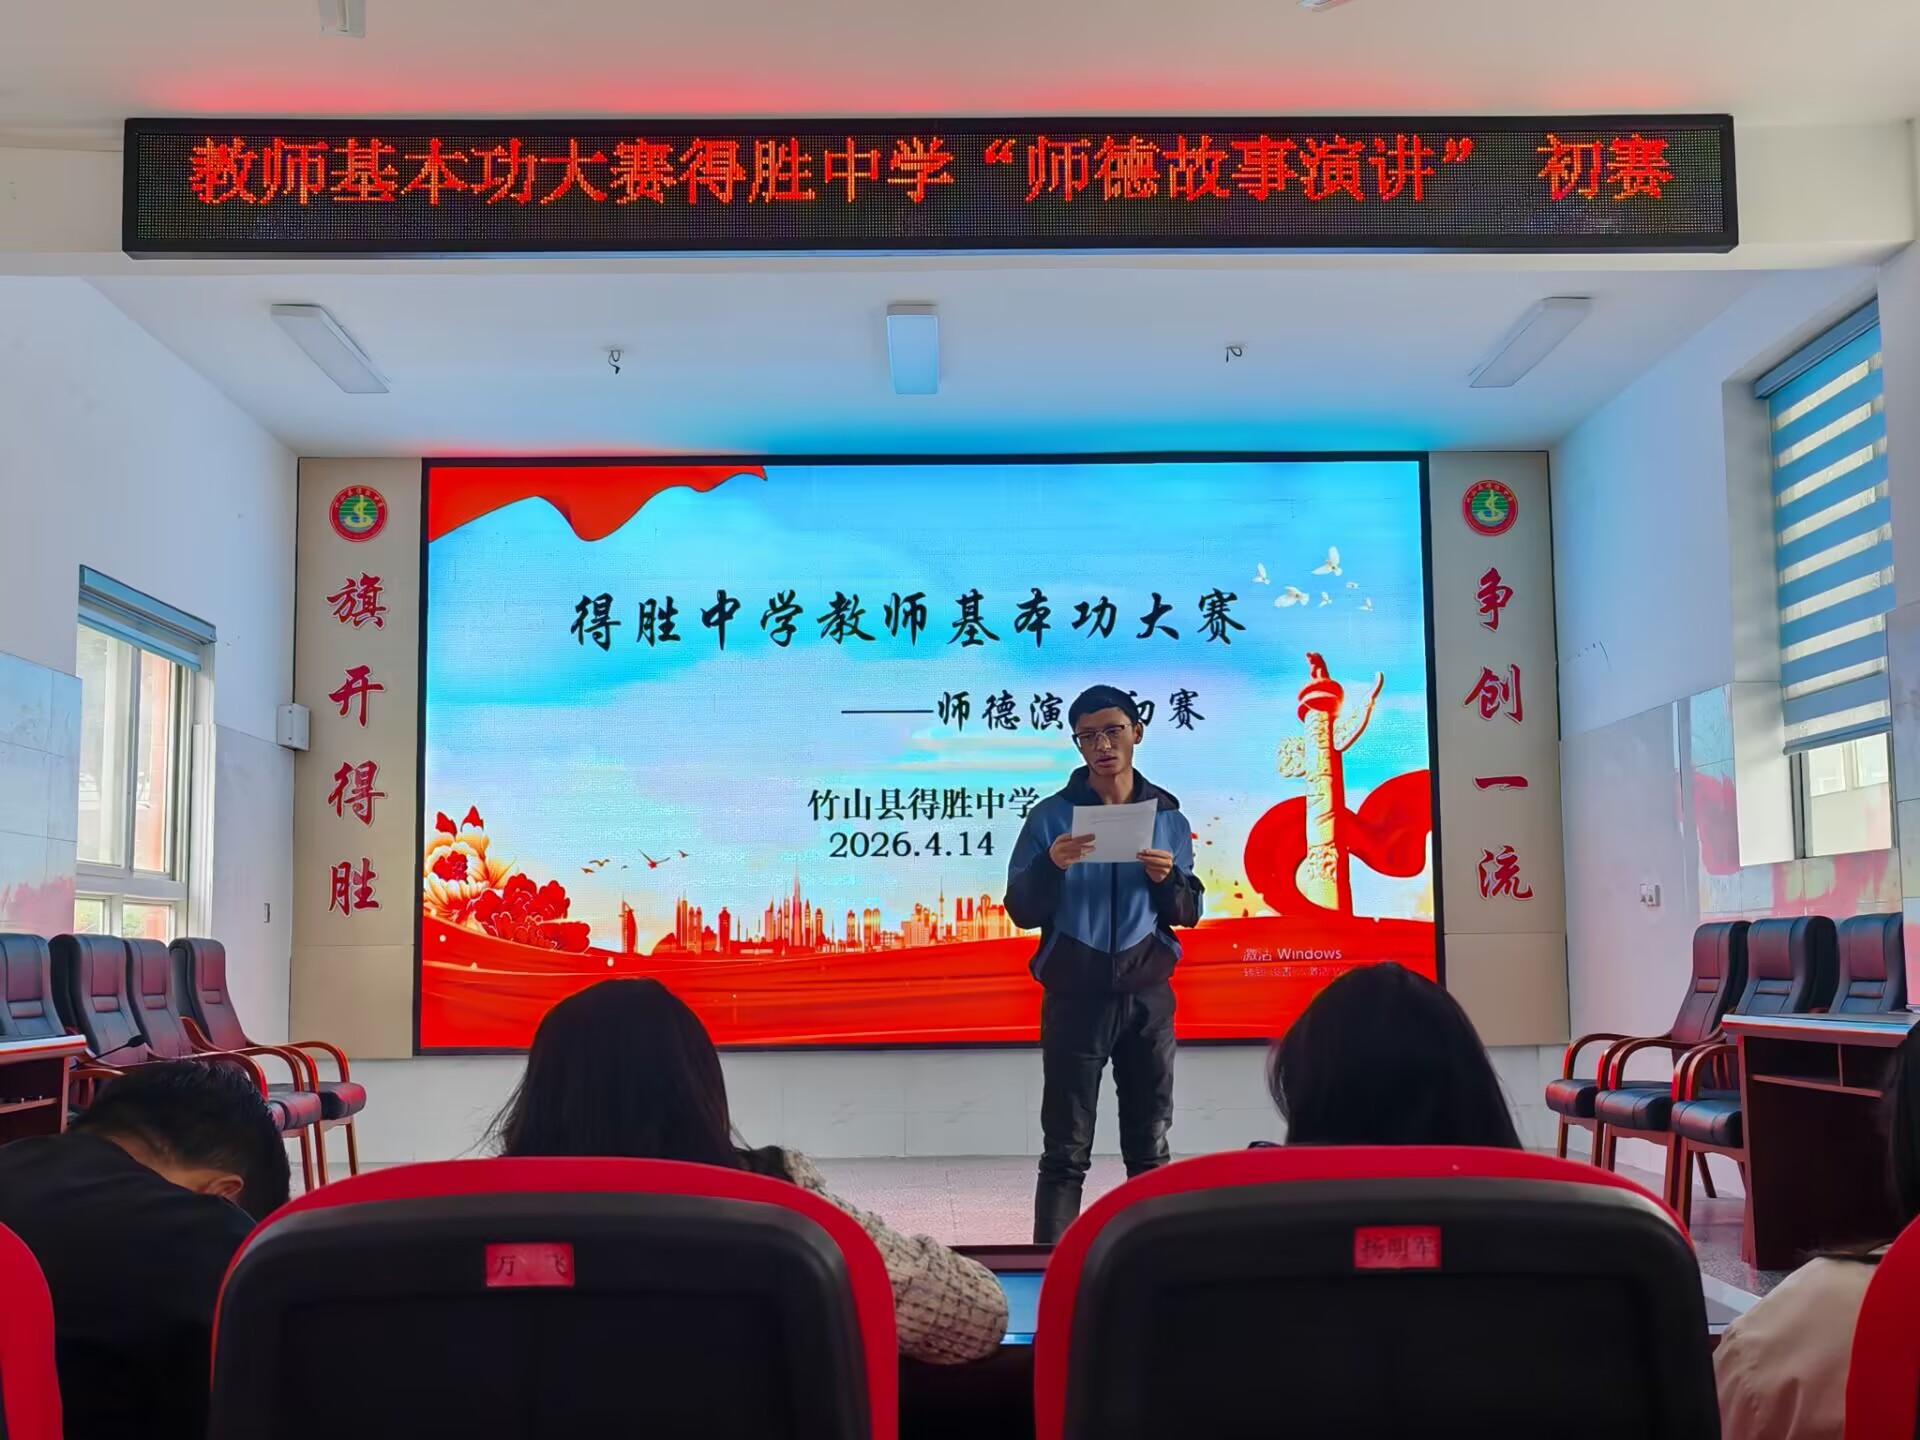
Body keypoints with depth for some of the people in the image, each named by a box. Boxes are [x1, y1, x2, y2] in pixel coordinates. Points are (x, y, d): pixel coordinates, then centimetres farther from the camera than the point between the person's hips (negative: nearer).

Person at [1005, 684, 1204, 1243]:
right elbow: (1022, 911, -3)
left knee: (1150, 1147, 8)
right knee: (1065, 1151, 0)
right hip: (1074, 999, -2)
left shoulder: (1168, 816, 6)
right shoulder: (1050, 816, -2)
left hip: (1147, 997, 2)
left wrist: (1169, 879, -13)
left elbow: (1189, 913, 8)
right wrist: (1050, 866, -22)